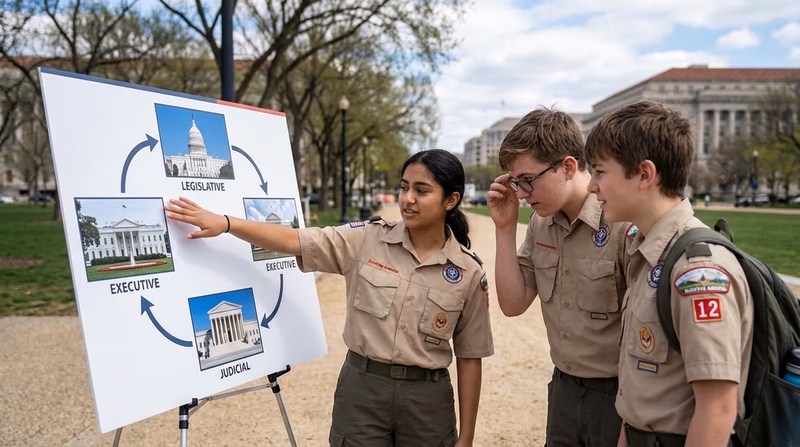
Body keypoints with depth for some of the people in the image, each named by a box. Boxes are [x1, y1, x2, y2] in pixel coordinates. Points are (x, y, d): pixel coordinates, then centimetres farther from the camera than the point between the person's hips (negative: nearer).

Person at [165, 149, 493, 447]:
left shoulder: (469, 273, -5)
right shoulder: (366, 240, -4)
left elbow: (470, 357, 0)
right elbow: (294, 242, -8)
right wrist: (225, 223, -21)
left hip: (427, 399, 0)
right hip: (360, 389, 0)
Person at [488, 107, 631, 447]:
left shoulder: (627, 223, -22)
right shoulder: (542, 222, 2)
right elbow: (513, 304, 3)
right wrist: (505, 228, -6)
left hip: (618, 396, -6)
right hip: (563, 389, 7)